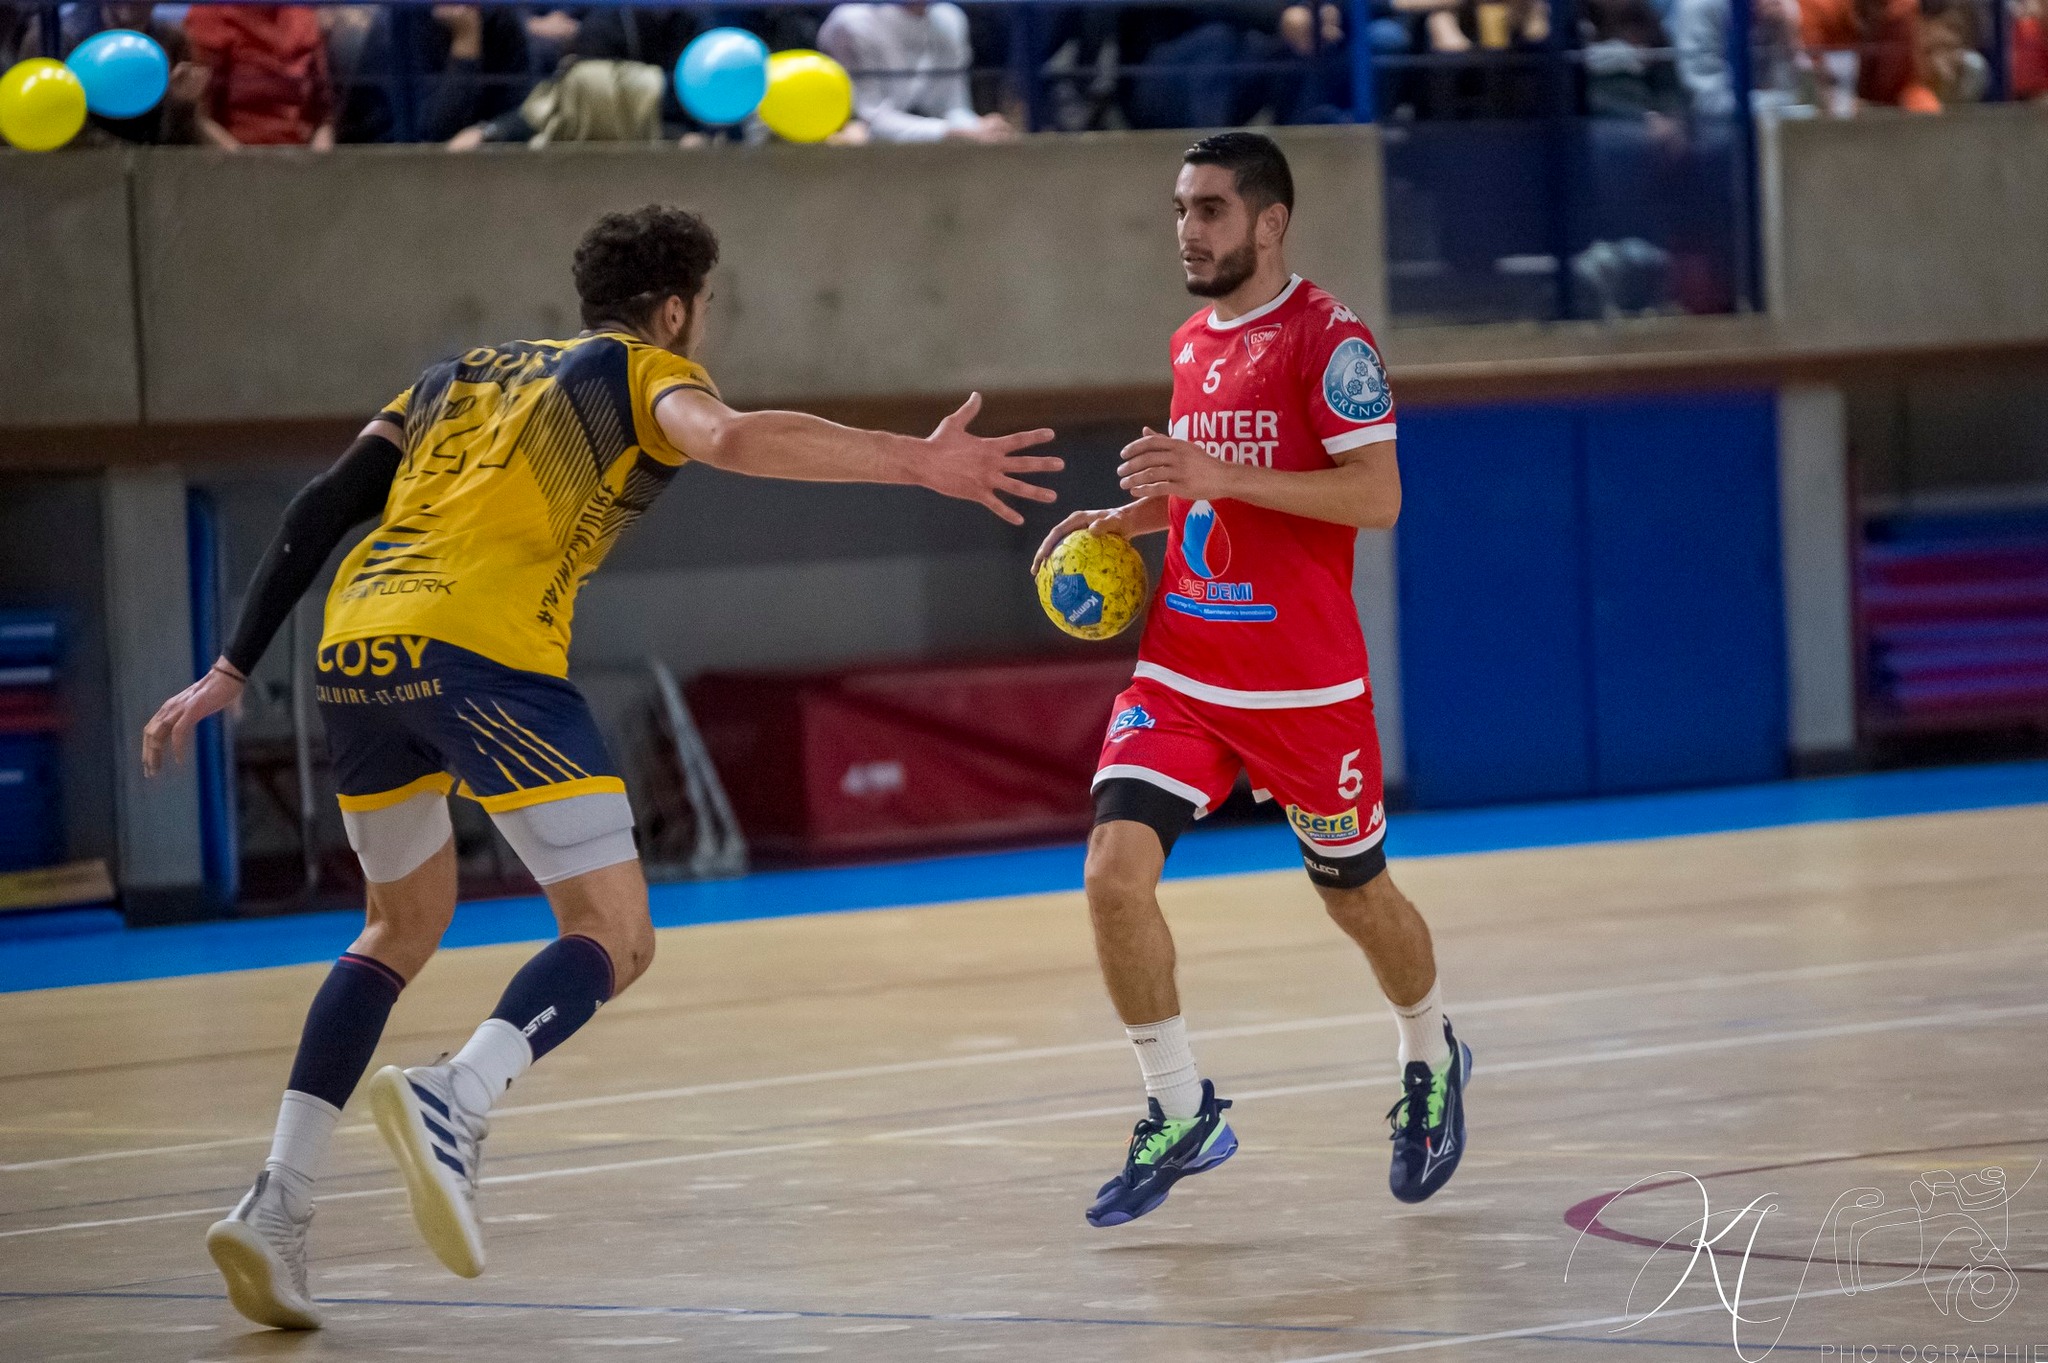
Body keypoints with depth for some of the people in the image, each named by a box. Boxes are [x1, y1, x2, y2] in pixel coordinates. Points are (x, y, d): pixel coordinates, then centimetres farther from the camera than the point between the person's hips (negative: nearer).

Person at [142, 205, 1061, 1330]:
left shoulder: (465, 374, 31)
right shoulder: (642, 372, 13)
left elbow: (319, 511, 23)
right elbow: (732, 439, -11)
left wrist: (233, 669, 24)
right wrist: (913, 461, -17)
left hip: (356, 648, 7)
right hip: (480, 651, -7)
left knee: (406, 922, 25)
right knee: (613, 937, -2)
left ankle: (277, 1202, 12)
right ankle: (456, 1100, -31)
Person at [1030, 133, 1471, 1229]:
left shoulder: (1327, 337, -10)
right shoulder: (1193, 345, 12)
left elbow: (1376, 494, -19)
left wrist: (1219, 474, -24)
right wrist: (1129, 518, 9)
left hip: (1304, 684, -5)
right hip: (1182, 672, 5)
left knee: (1355, 893, 11)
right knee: (1114, 872, -14)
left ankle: (1432, 1065, 41)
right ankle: (1180, 1116, -1)